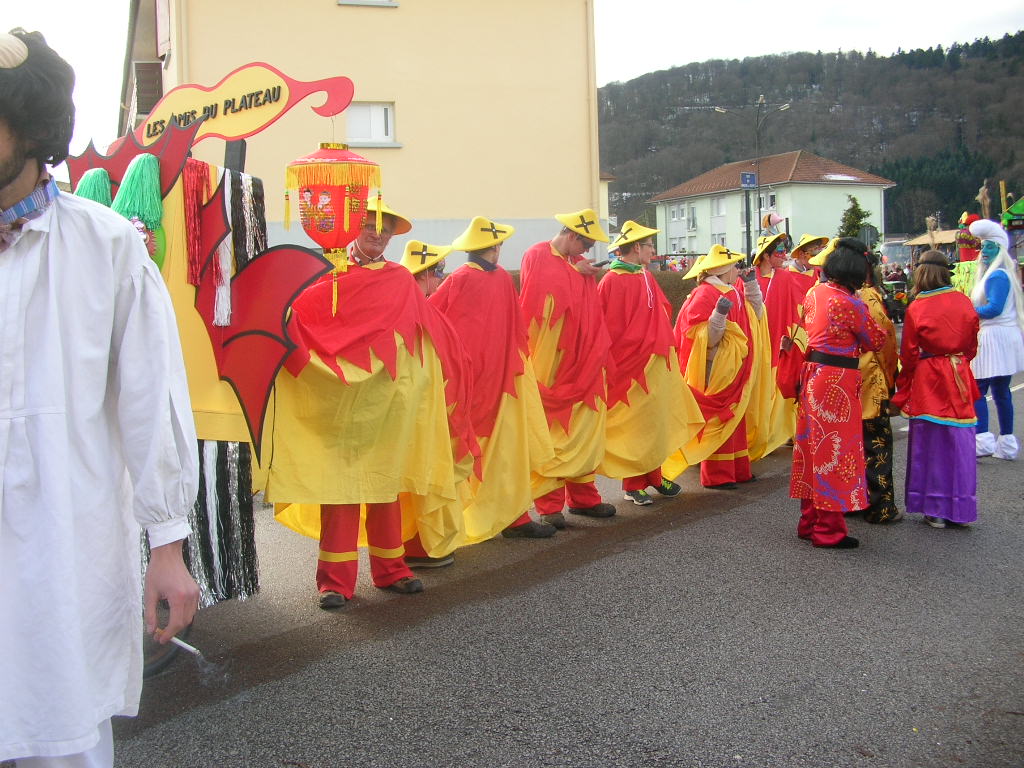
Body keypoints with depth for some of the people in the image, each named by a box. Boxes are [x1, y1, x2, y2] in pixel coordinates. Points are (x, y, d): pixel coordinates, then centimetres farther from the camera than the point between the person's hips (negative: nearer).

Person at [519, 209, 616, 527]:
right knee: (549, 432, -3)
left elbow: (593, 314, 16)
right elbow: (540, 299, -16)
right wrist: (574, 272, -8)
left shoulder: (581, 265, 16)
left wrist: (598, 352, 8)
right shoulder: (536, 256, -3)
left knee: (585, 429, 7)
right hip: (548, 364, -6)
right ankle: (549, 505, 2)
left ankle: (583, 496, 18)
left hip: (580, 363, 6)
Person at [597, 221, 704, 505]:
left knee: (655, 422, 13)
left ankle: (652, 476, 25)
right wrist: (611, 367, -16)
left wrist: (664, 350, 9)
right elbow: (608, 328, -16)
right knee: (633, 425, 1)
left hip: (653, 364, 8)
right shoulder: (612, 282, -14)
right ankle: (633, 484, 11)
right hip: (628, 366, -8)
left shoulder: (646, 279, 11)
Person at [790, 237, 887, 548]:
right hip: (837, 380, -8)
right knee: (835, 451, 1)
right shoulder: (849, 303, -16)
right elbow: (875, 341, -2)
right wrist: (878, 327, 17)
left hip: (812, 373, 8)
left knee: (814, 447, 15)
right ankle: (829, 530, 8)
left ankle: (810, 522, 25)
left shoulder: (814, 293, 6)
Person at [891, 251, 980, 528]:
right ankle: (961, 508, 16)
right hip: (960, 378, 3)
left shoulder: (916, 309, -11)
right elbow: (972, 346, 9)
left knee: (930, 443, 5)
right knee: (960, 442, 9)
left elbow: (909, 355, -4)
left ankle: (935, 510, 10)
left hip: (928, 380, -3)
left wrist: (903, 389, 8)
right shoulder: (964, 303, -1)